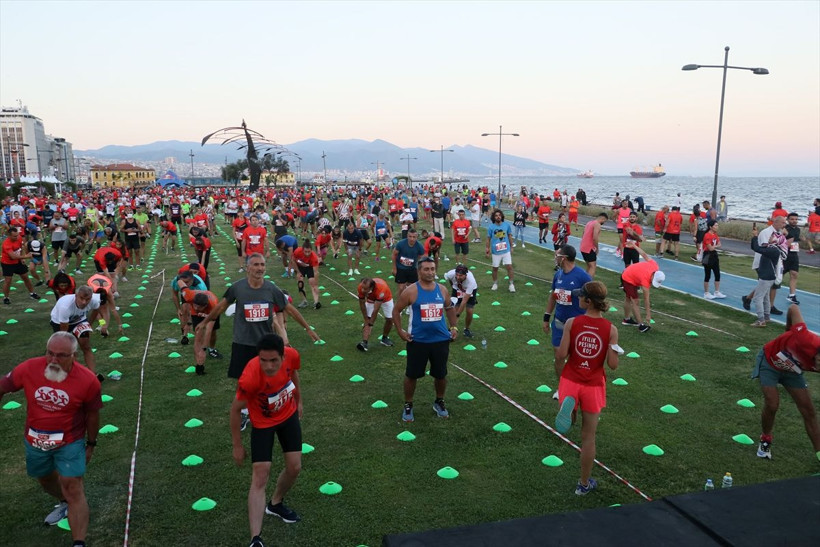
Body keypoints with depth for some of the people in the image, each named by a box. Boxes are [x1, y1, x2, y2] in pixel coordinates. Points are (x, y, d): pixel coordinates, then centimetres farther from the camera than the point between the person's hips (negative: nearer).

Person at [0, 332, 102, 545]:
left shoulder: (88, 381, -23)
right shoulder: (28, 369, -20)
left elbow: (92, 414, -8)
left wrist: (91, 444, 2)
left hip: (69, 442, -4)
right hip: (35, 441, 4)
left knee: (73, 488, -8)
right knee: (45, 479, 28)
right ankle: (65, 504, 59)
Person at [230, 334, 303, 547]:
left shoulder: (292, 356, -27)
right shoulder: (250, 377, -40)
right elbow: (236, 410, -21)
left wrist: (299, 401, 14)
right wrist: (237, 446, -12)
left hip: (289, 415, 4)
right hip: (263, 423, -4)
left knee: (294, 468, 9)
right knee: (260, 477, -10)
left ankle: (276, 504, 39)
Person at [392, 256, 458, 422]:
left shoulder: (442, 289, 1)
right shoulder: (411, 291, -11)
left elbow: (450, 308, 18)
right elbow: (396, 310, -3)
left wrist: (454, 327, 10)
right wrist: (400, 331, -8)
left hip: (441, 340, 3)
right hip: (417, 341, -3)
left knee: (441, 375, 14)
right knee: (411, 375, 7)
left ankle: (439, 402, 37)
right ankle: (408, 406, 26)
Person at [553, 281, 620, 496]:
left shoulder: (572, 323, -11)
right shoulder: (611, 329, -10)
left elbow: (560, 355, -12)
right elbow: (613, 365, -10)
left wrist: (559, 377, 6)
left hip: (570, 381, 0)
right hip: (594, 386, 0)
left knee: (567, 421, 26)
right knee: (588, 437, 14)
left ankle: (567, 406, -11)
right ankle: (584, 484, 25)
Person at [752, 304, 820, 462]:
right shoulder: (805, 339, -43)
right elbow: (793, 308, -25)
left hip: (792, 370, 4)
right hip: (769, 362, -4)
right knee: (772, 404, -13)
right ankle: (765, 441, 12)